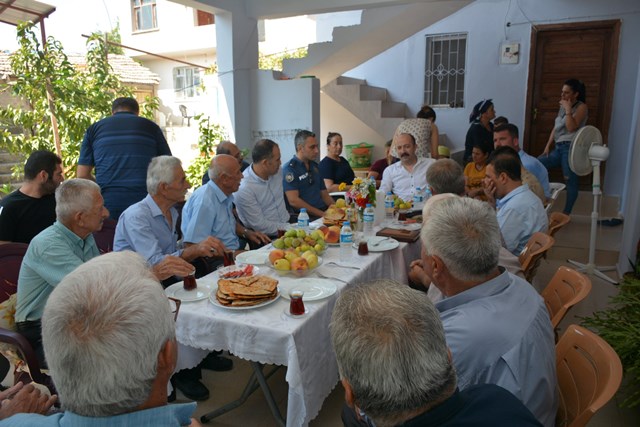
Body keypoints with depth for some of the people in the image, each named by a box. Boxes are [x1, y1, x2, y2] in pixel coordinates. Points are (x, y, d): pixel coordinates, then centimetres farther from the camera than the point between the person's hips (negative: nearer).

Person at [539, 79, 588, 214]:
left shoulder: (581, 107, -3)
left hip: (570, 148, -8)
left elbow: (571, 127, -16)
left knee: (570, 180, -5)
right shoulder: (563, 106, 19)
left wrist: (568, 109, -13)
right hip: (559, 147, 8)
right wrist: (547, 146, 12)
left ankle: (566, 214, 1)